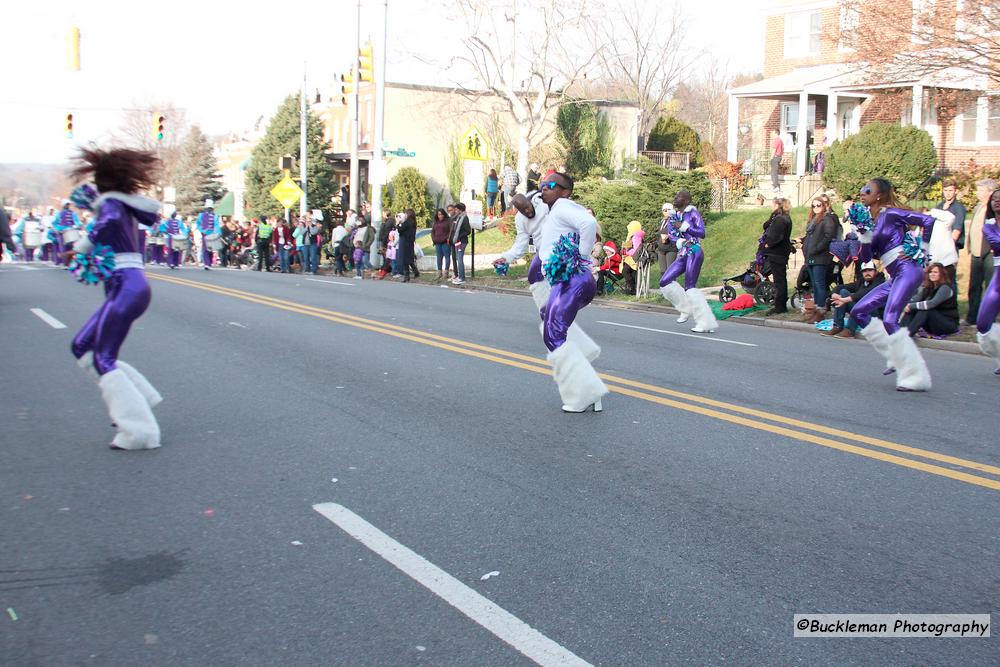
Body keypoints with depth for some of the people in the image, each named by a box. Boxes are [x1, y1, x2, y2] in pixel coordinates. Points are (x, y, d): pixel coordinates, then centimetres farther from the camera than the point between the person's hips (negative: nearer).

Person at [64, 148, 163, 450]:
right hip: (133, 286, 9)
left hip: (124, 287, -9)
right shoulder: (128, 204, 16)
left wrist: (80, 248, -22)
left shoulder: (111, 203, -8)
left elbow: (110, 220, -33)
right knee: (81, 346, 18)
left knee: (104, 359, -6)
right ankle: (136, 403, 16)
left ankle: (138, 431, -9)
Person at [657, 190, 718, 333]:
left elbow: (702, 233, -12)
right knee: (665, 282, 2)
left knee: (690, 287, -14)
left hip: (694, 252, -8)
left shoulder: (693, 213, -4)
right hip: (682, 254, 8)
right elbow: (670, 232, 3)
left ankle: (707, 323, -13)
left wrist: (683, 226, -14)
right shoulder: (674, 216, 16)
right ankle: (687, 308, 12)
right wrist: (680, 242, -15)